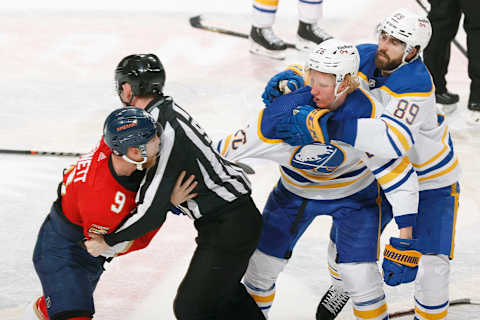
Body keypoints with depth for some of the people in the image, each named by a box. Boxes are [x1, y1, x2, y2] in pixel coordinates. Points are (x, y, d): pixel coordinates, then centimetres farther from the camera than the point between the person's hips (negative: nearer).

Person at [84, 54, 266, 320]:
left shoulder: (163, 131, -24)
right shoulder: (167, 110, 5)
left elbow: (152, 213, -24)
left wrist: (107, 242, -13)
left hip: (226, 228, -10)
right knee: (227, 295, 26)